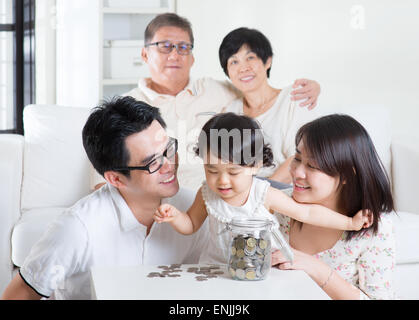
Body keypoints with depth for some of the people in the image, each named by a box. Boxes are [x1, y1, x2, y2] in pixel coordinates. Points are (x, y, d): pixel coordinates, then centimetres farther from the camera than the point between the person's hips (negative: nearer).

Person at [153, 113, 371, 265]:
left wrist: (350, 223, -2)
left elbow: (307, 213, -5)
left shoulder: (264, 195, -14)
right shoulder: (207, 195, -7)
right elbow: (191, 225, 10)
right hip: (216, 266, 0)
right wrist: (174, 216, -11)